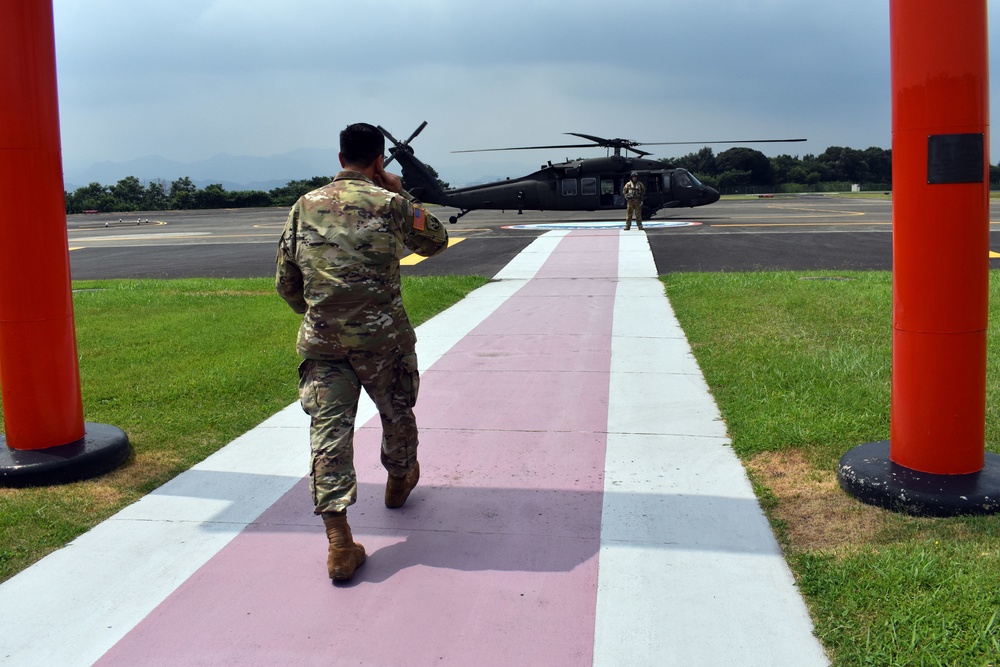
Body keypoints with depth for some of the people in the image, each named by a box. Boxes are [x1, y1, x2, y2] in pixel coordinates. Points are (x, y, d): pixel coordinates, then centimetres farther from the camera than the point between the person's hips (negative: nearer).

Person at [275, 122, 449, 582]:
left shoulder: (305, 206, 5)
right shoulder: (390, 204, -4)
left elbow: (286, 282, 8)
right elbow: (436, 241, 13)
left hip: (321, 341, 2)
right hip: (381, 338, -2)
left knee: (329, 432, 0)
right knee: (397, 413, 23)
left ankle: (339, 543, -5)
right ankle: (399, 481, 48)